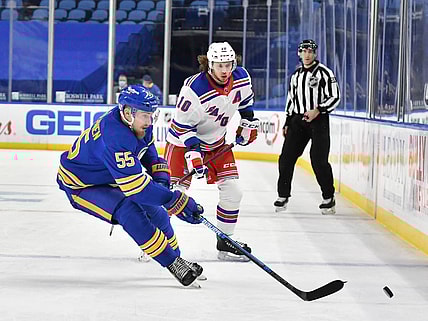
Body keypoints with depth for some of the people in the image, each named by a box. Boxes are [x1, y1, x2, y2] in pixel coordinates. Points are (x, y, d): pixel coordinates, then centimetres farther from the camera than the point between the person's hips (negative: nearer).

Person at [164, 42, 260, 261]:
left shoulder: (241, 78, -12)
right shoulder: (194, 89, -30)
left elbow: (245, 99, 13)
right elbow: (183, 126, -23)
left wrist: (248, 123, 12)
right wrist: (193, 153, -31)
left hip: (217, 143, 6)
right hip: (184, 141, -6)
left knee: (232, 191, 1)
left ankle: (226, 243, 14)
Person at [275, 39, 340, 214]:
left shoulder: (324, 72, -5)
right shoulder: (296, 75, 15)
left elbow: (334, 97, -8)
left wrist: (318, 110, -20)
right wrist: (287, 123, 17)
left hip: (318, 120, -6)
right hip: (298, 121, 6)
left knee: (319, 160, -10)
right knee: (286, 157, -1)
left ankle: (328, 198, 4)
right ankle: (283, 196, 10)